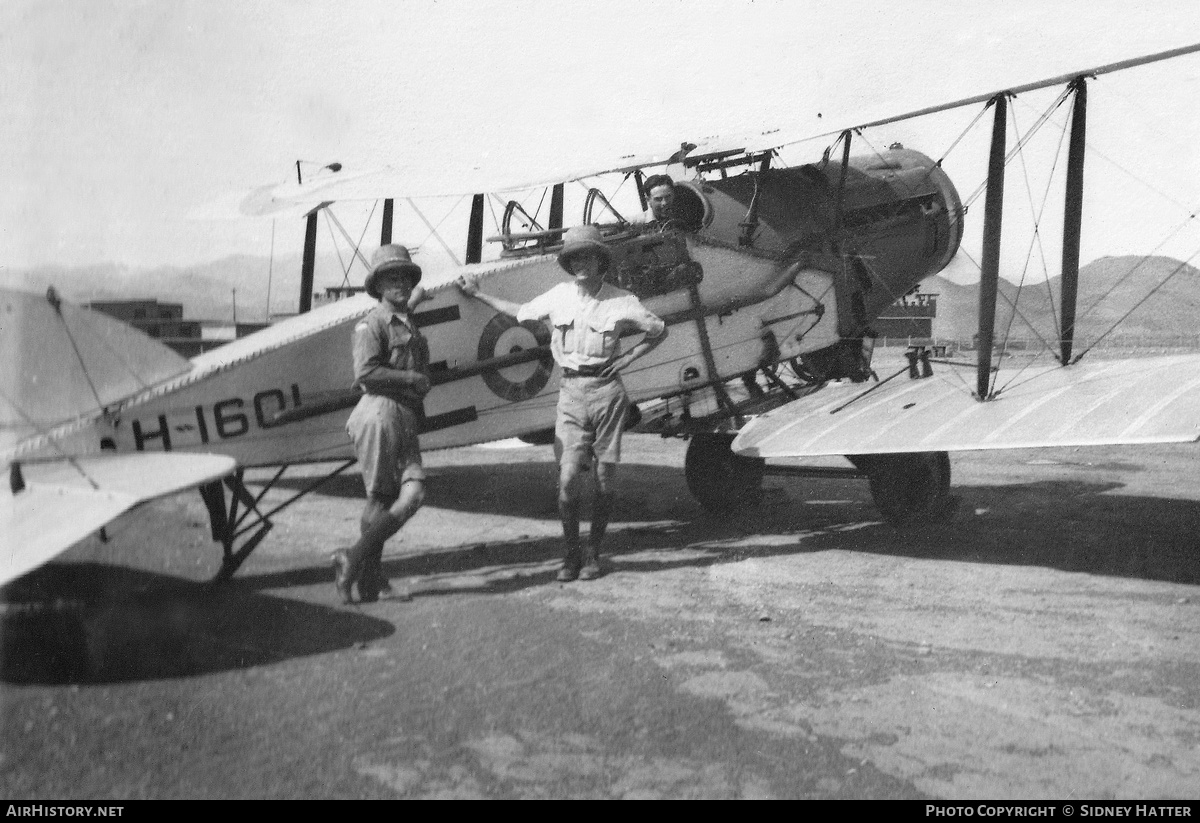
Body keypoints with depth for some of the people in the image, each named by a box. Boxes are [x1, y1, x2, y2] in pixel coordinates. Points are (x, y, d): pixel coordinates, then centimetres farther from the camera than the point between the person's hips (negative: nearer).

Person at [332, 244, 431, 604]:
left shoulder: (408, 323, 21)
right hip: (380, 412, -8)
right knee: (380, 499, -4)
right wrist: (413, 378, -10)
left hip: (405, 418, 8)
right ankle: (370, 580, 5)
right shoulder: (372, 323, -4)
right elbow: (365, 373, -16)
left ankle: (355, 561, 2)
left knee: (413, 494, -4)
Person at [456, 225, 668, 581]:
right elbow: (519, 312, 21)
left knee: (604, 479, 4)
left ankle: (593, 554, 18)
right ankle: (570, 554, 9)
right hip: (571, 391, 1)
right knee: (567, 478, -9)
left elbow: (659, 331, 12)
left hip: (607, 390, -1)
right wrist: (477, 294, 26)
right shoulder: (559, 296, 5)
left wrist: (628, 358, 1)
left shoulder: (621, 301, -1)